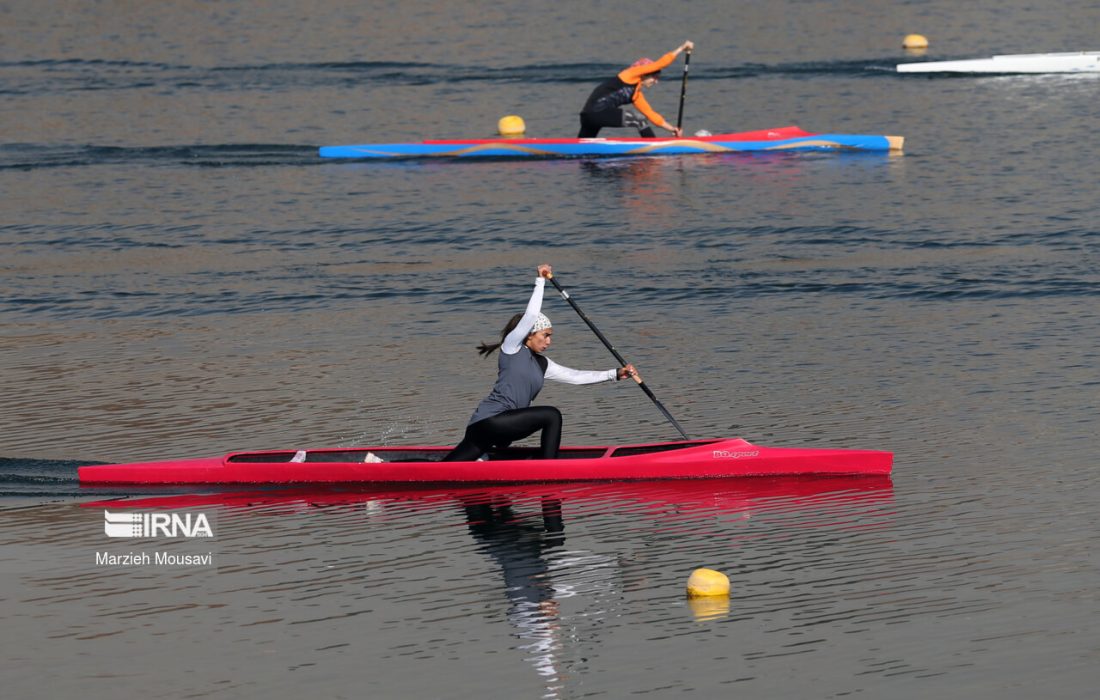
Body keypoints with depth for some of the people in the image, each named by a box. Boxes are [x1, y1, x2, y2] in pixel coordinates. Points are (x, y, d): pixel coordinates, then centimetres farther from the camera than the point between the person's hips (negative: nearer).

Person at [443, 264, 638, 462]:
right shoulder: (511, 347, -2)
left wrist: (615, 374, 14)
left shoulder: (541, 364, 19)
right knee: (552, 416, -12)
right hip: (489, 421, -9)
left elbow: (575, 377, 19)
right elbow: (530, 315, -13)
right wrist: (540, 281, -3)